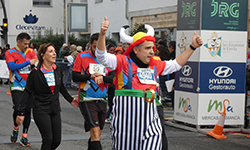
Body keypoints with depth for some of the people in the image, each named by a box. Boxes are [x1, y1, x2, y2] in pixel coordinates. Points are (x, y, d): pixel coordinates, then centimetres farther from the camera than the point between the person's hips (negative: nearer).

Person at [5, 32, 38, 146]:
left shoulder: (30, 51, 9)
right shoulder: (10, 53, -3)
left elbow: (36, 61, -2)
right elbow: (12, 66, -18)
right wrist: (28, 62, -23)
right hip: (17, 86, -3)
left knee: (28, 110, 3)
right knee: (18, 108, -16)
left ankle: (24, 136, 14)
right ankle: (16, 128, 15)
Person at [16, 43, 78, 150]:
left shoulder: (58, 70, 4)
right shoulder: (36, 72, -11)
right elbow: (27, 92, -8)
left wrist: (70, 100, 23)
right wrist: (21, 112, -11)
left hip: (55, 110, 6)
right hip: (41, 110, -6)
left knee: (57, 140, 5)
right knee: (48, 139, -12)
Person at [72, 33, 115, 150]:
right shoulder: (82, 57, -1)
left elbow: (113, 78, 3)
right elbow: (74, 77, -4)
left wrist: (102, 77, -18)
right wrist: (90, 76, -19)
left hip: (102, 100, 5)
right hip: (87, 100, -5)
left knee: (96, 135, 13)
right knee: (95, 133, -17)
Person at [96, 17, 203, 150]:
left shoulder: (155, 65, 17)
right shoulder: (123, 62, -2)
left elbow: (176, 64, 30)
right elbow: (102, 57, -14)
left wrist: (192, 47, 28)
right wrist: (102, 34, -28)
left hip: (149, 120, 5)